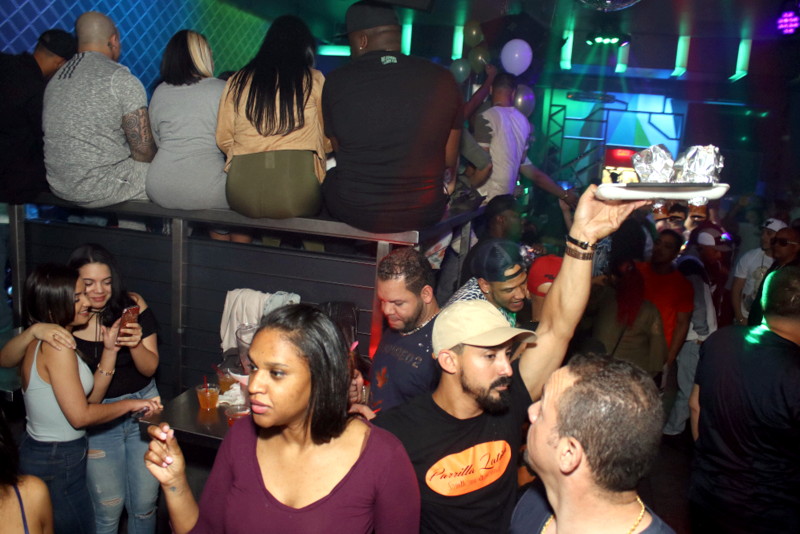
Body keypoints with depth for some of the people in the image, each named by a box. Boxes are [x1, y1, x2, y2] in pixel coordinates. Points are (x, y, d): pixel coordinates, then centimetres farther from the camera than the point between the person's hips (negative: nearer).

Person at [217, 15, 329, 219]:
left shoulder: (237, 81, 13)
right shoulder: (313, 79, 8)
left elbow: (223, 139, 13)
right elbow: (328, 140, 13)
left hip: (242, 196, 4)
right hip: (296, 196, -4)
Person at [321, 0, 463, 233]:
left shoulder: (336, 81, -8)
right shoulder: (443, 80, -5)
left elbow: (340, 154, 8)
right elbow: (449, 161, 4)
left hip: (352, 210, 0)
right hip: (423, 213, 1)